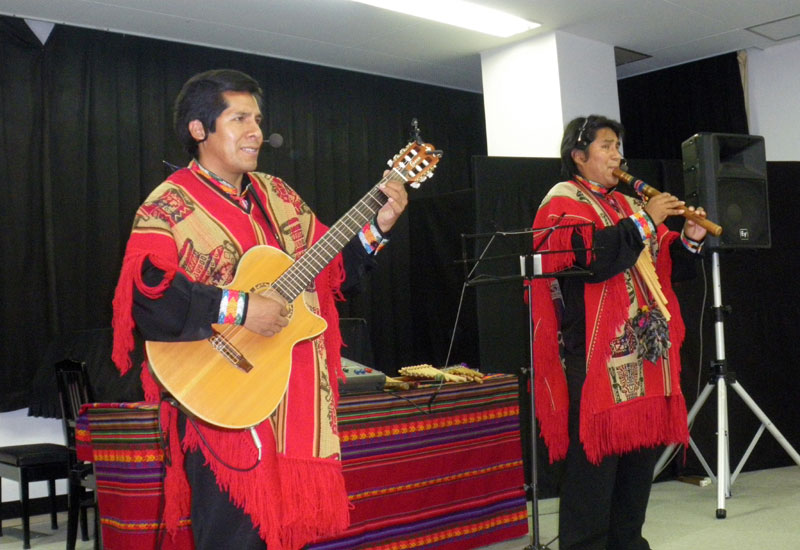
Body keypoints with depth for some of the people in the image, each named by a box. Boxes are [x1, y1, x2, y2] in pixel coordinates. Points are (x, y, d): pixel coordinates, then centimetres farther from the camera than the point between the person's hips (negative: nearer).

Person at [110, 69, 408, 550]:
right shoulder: (171, 205, -8)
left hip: (298, 401, 7)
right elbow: (143, 296, -23)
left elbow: (333, 270, 17)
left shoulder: (277, 195, 13)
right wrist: (238, 308, -25)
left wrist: (377, 229, 2)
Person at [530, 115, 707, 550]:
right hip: (597, 357, -7)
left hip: (646, 354, 8)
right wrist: (645, 221, -13)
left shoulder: (626, 204, 20)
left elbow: (668, 266, 21)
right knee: (596, 462, -8)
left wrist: (689, 238, 2)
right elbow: (589, 257, -21)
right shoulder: (563, 202, -1)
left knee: (641, 456, 11)